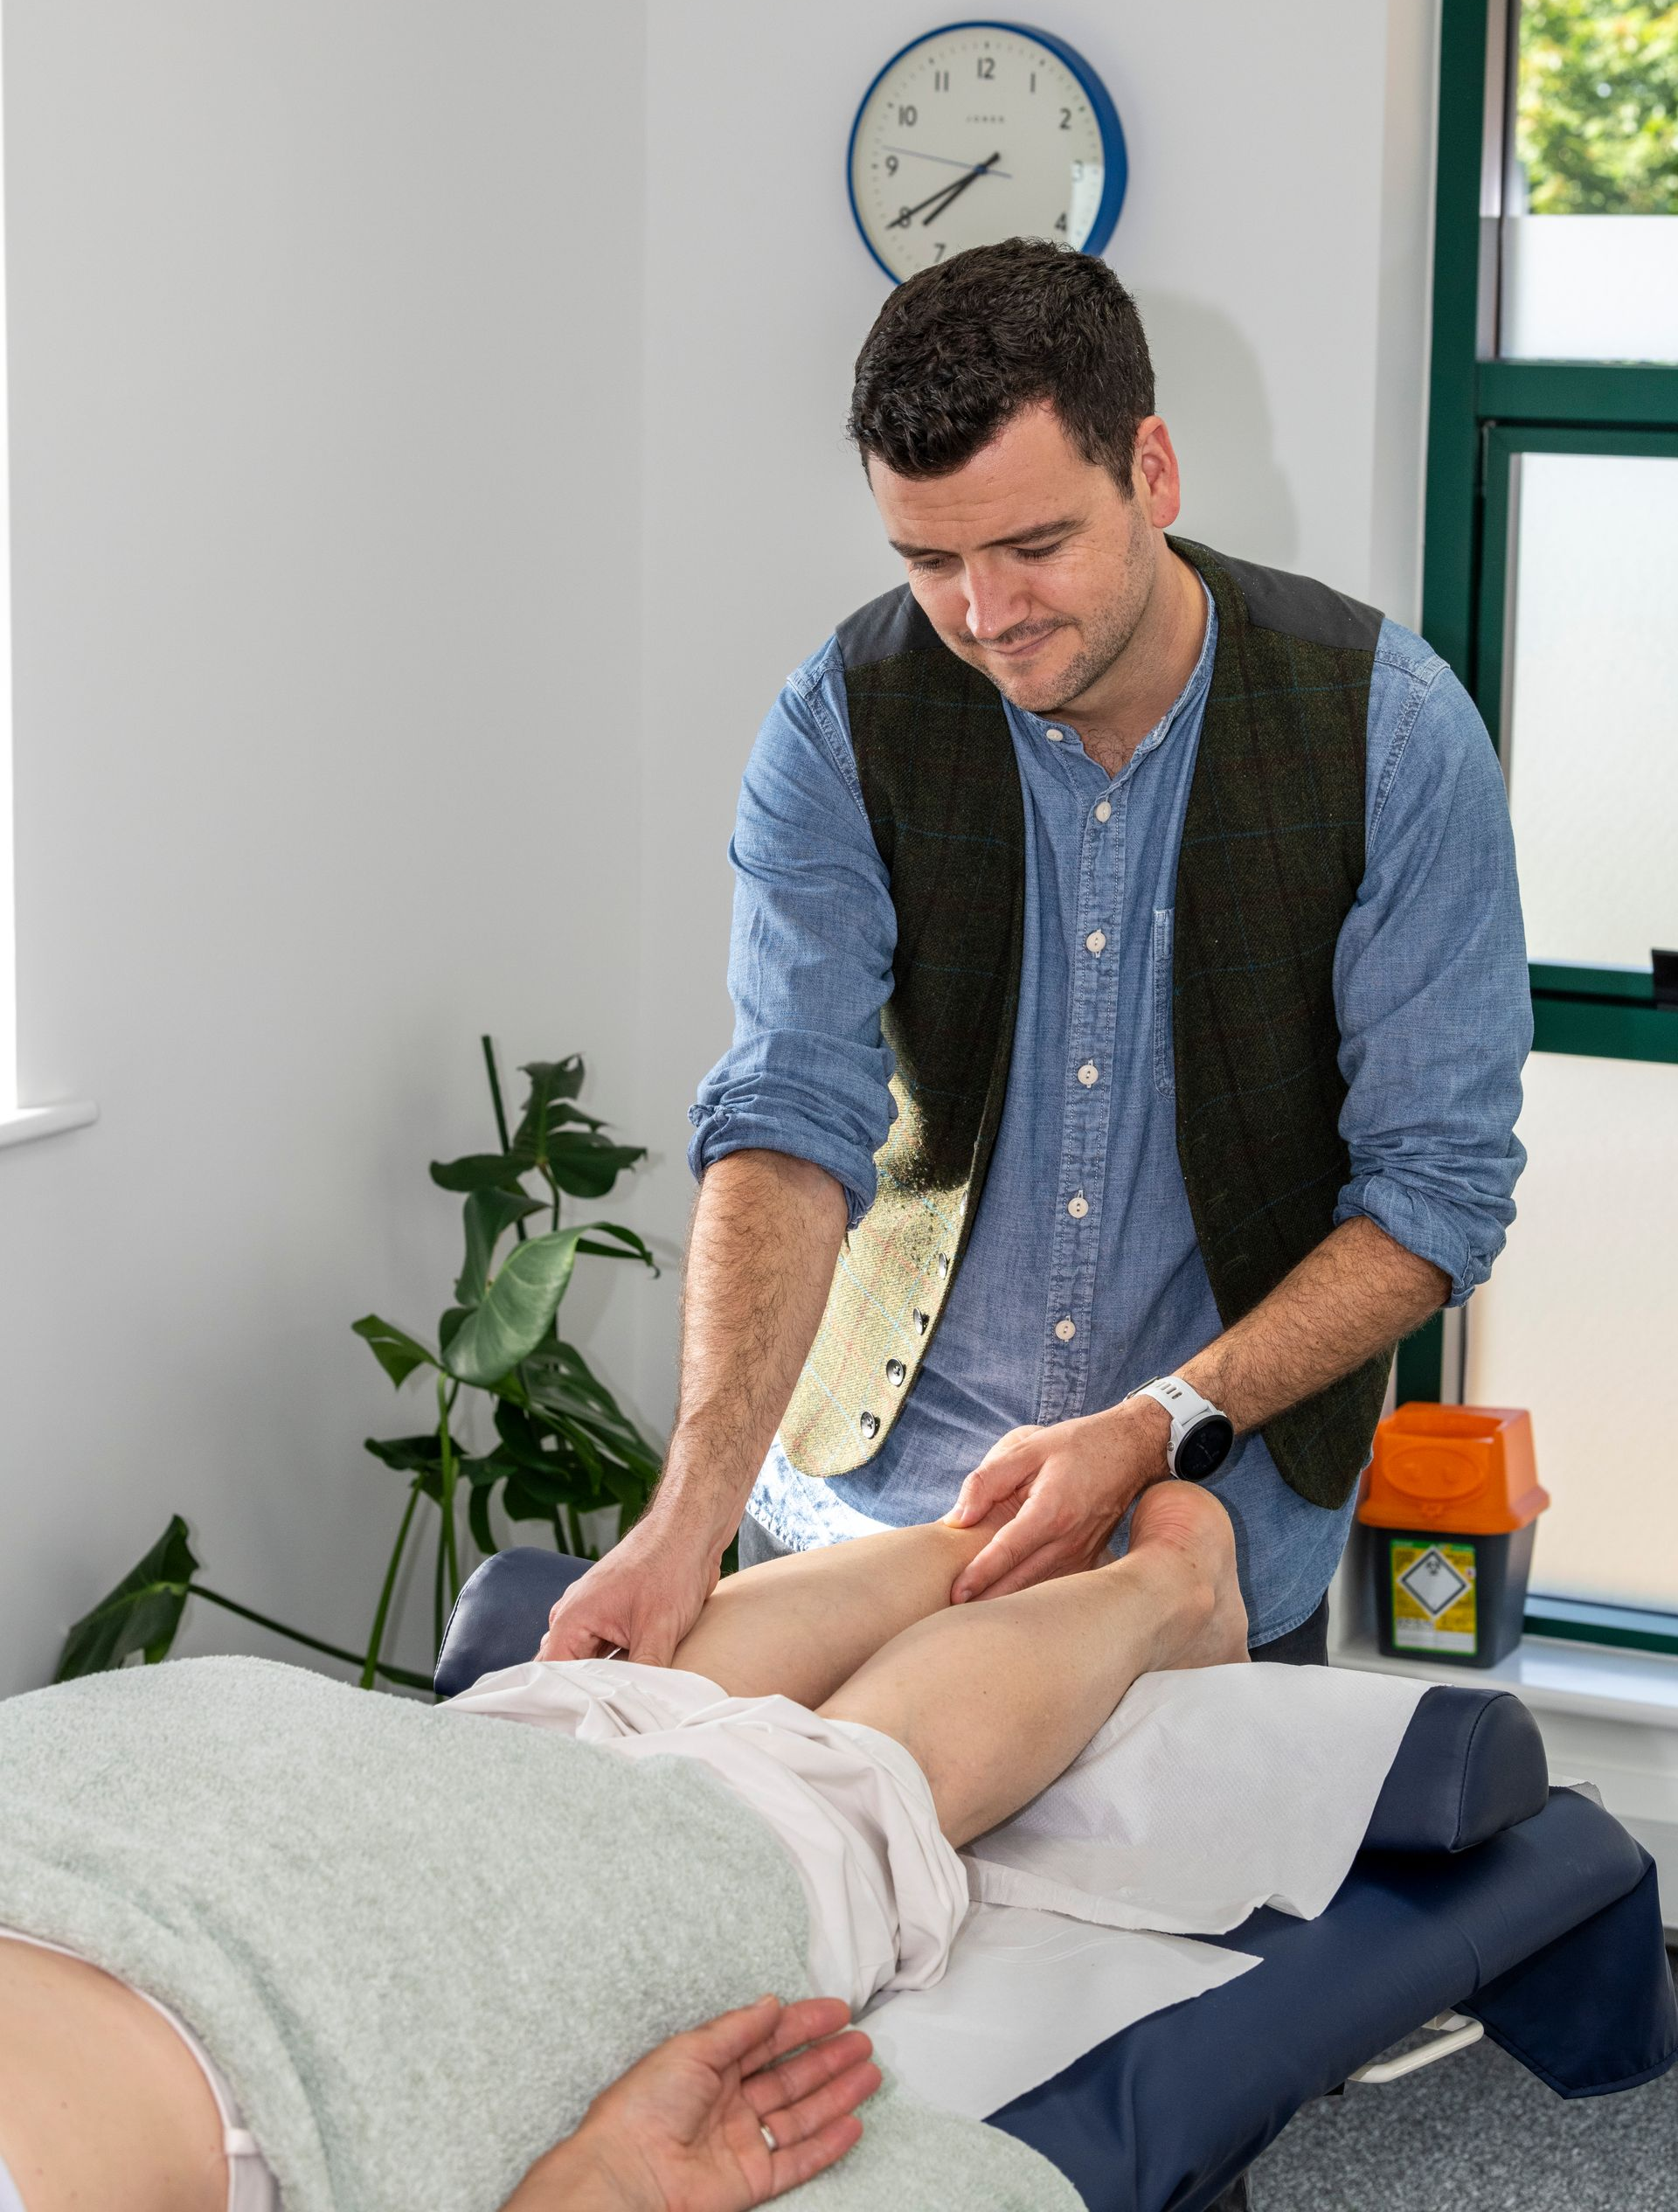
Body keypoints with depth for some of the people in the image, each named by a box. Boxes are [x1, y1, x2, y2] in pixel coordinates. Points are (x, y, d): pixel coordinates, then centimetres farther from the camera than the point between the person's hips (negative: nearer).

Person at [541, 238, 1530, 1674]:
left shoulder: (1394, 733, -15)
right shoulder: (845, 726, -12)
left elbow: (1441, 1191, -14)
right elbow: (791, 1121, -21)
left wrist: (1162, 1427, -25)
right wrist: (696, 1507, -35)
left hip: (1227, 1530, -1)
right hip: (870, 1500, 1)